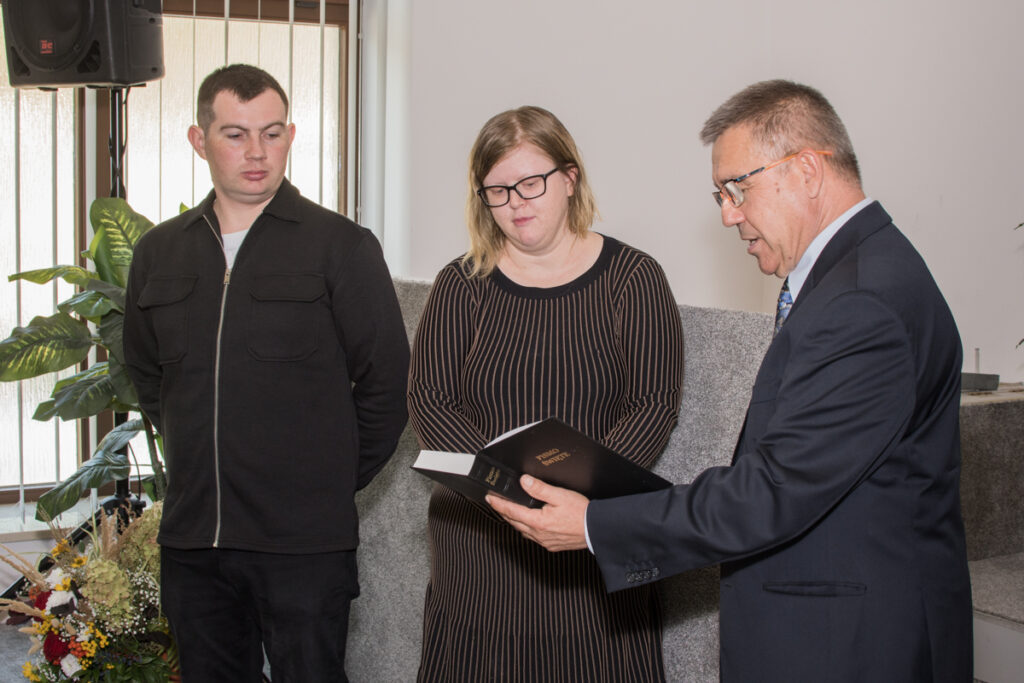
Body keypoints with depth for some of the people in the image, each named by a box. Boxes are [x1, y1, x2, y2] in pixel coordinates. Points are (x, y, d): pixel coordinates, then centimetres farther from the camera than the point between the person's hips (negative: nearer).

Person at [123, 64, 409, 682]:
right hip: (191, 539, 5)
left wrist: (334, 480, 1)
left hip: (304, 543, -4)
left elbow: (386, 382, -2)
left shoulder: (342, 246, -4)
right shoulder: (159, 253, 10)